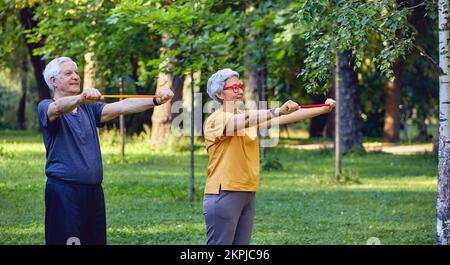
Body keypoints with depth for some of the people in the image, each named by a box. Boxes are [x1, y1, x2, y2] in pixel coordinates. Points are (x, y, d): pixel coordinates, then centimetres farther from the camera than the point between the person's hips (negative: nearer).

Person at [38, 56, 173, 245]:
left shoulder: (89, 109, 16)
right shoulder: (46, 108, -1)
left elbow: (121, 107, 2)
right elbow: (59, 107, -25)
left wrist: (156, 100, -14)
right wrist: (81, 97, -46)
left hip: (94, 191, 6)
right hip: (64, 192, -6)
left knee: (96, 239, 5)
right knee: (66, 240, -10)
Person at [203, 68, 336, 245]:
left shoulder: (249, 118, 14)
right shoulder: (216, 119, -9)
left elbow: (287, 118, 7)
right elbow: (243, 121, -29)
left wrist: (323, 110, -2)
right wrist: (278, 111, -39)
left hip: (248, 194, 8)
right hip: (224, 195, -8)